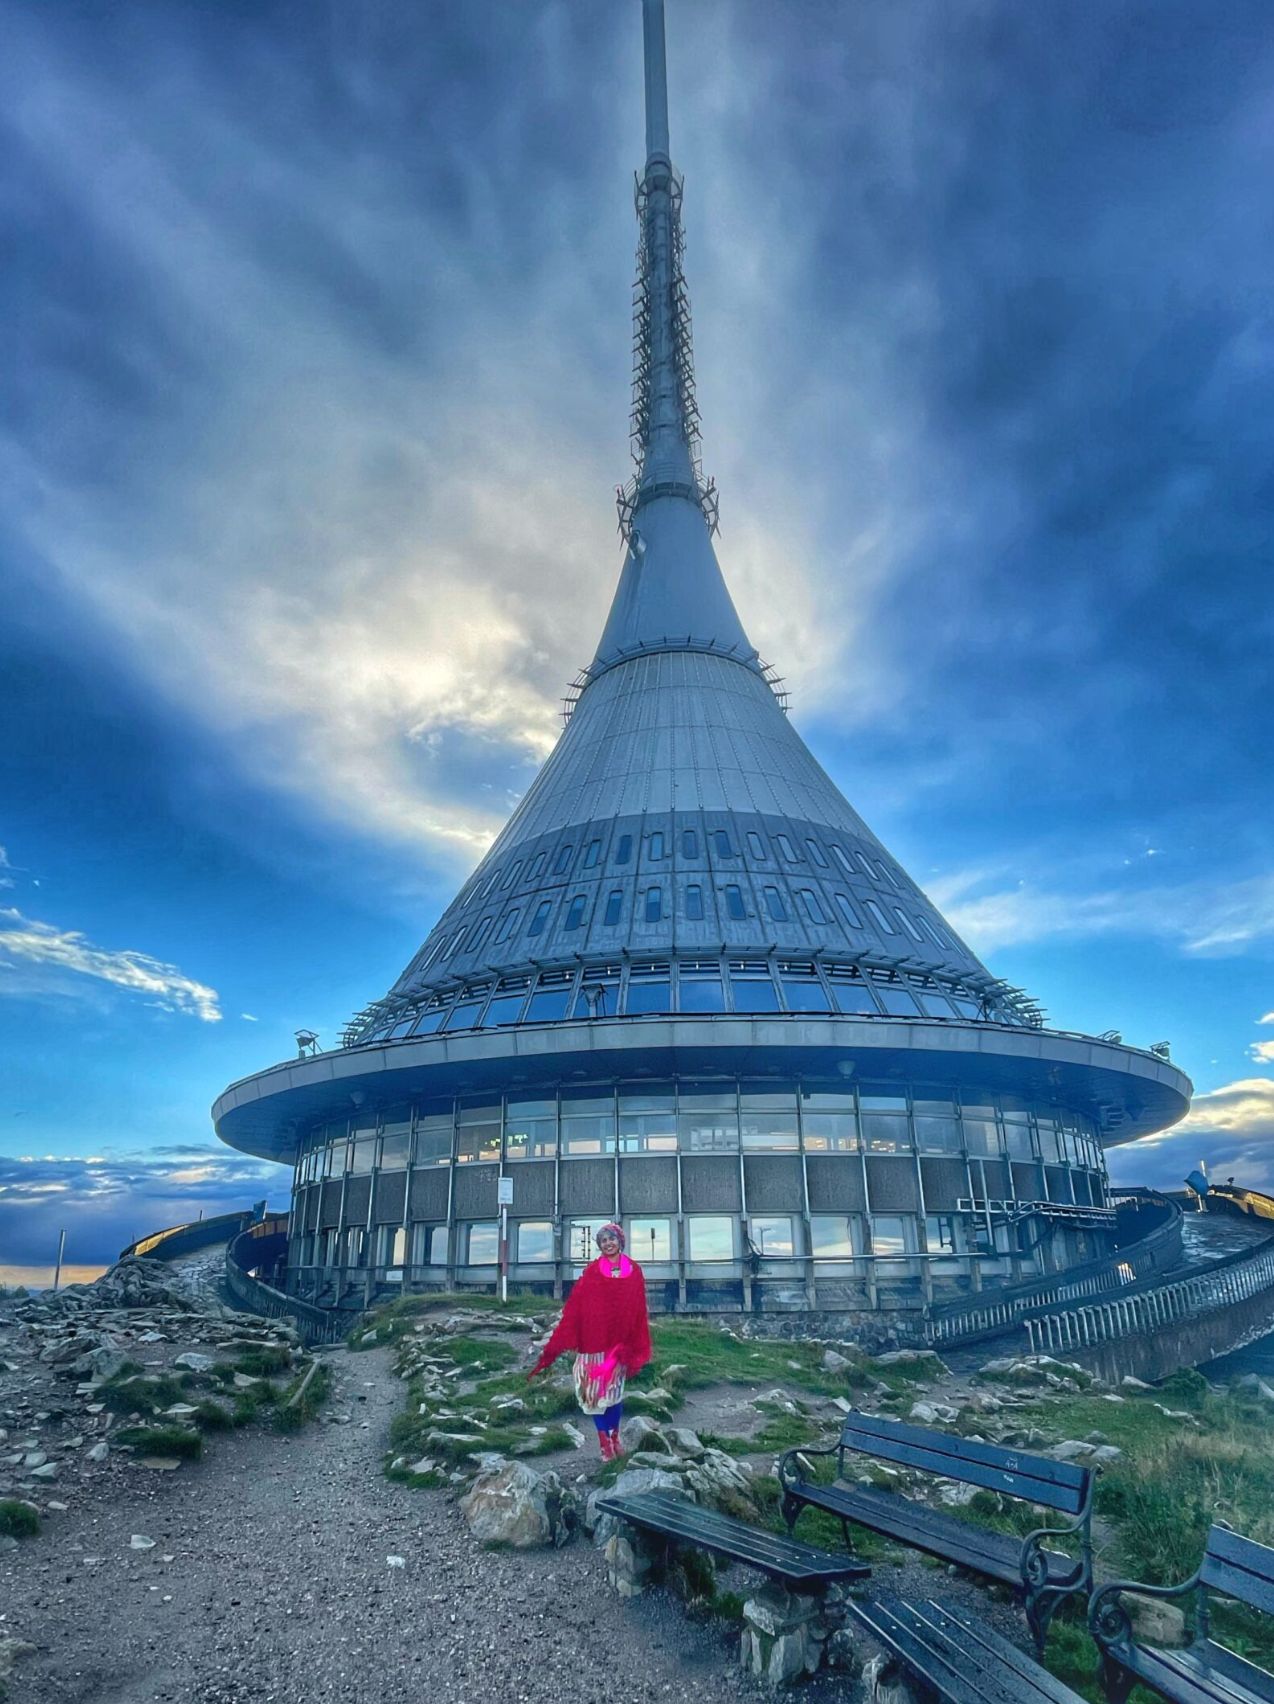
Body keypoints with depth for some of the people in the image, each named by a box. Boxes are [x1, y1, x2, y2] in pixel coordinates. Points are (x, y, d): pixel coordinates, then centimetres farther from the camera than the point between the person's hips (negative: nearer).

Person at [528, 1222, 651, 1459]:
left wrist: (636, 1348, 3)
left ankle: (615, 1437, 24)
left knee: (615, 1390, 8)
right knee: (595, 1390, 1)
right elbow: (574, 1308, -4)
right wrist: (556, 1344, -7)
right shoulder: (592, 1271, -3)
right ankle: (603, 1440, 11)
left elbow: (639, 1312, 5)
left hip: (619, 1343, 1)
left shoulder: (634, 1271, 1)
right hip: (594, 1340, -1)